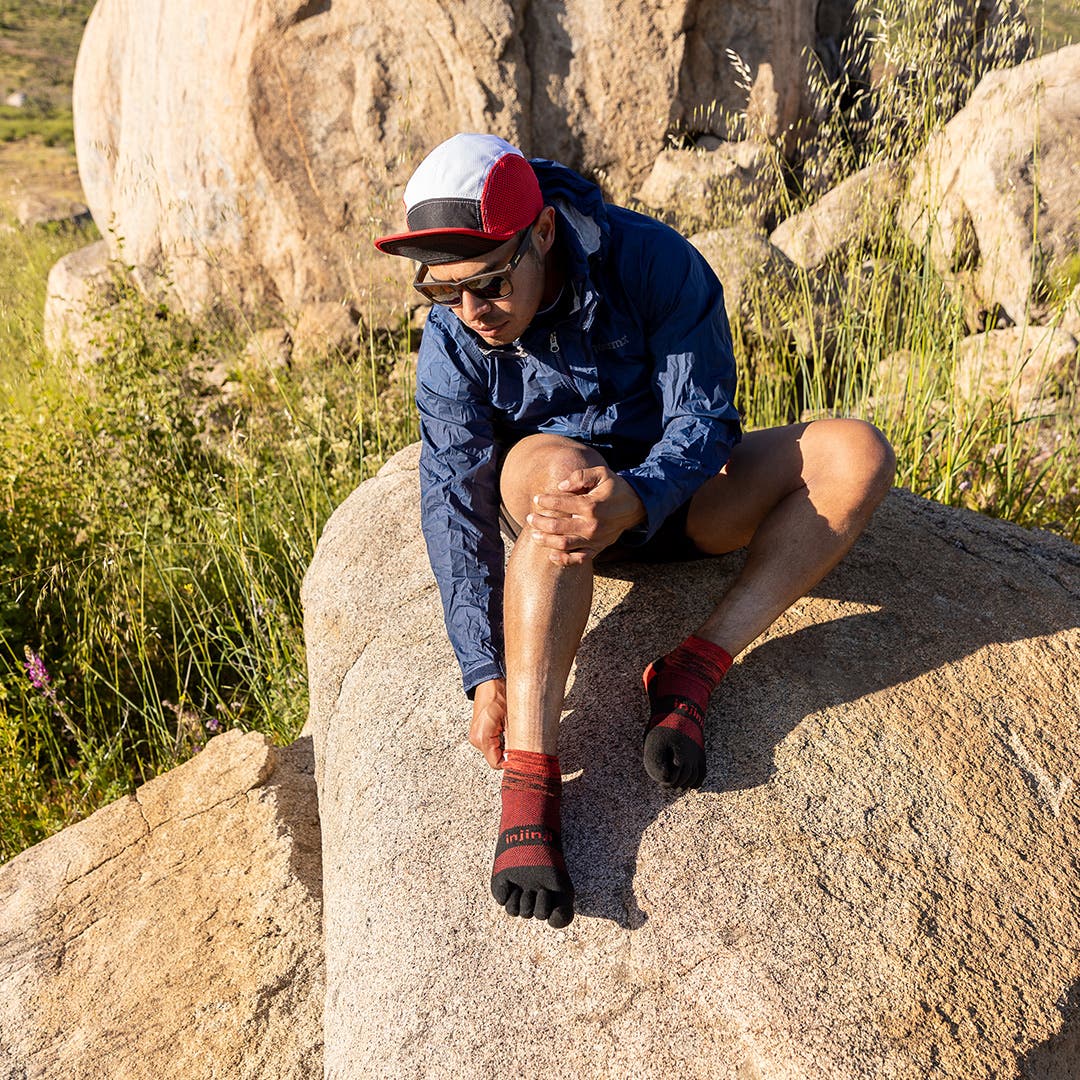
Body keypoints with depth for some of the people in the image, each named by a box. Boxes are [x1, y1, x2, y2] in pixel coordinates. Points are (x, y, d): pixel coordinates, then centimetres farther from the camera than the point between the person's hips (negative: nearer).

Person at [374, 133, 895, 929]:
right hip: (560, 483, -1)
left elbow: (703, 418, -21)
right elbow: (454, 496, -21)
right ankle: (529, 780, -45)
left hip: (675, 491, 1)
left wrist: (634, 500, -44)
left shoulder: (654, 263, -21)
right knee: (551, 464, -39)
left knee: (857, 454, -21)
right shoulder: (452, 333, -17)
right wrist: (484, 672, -30)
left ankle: (693, 675, -28)